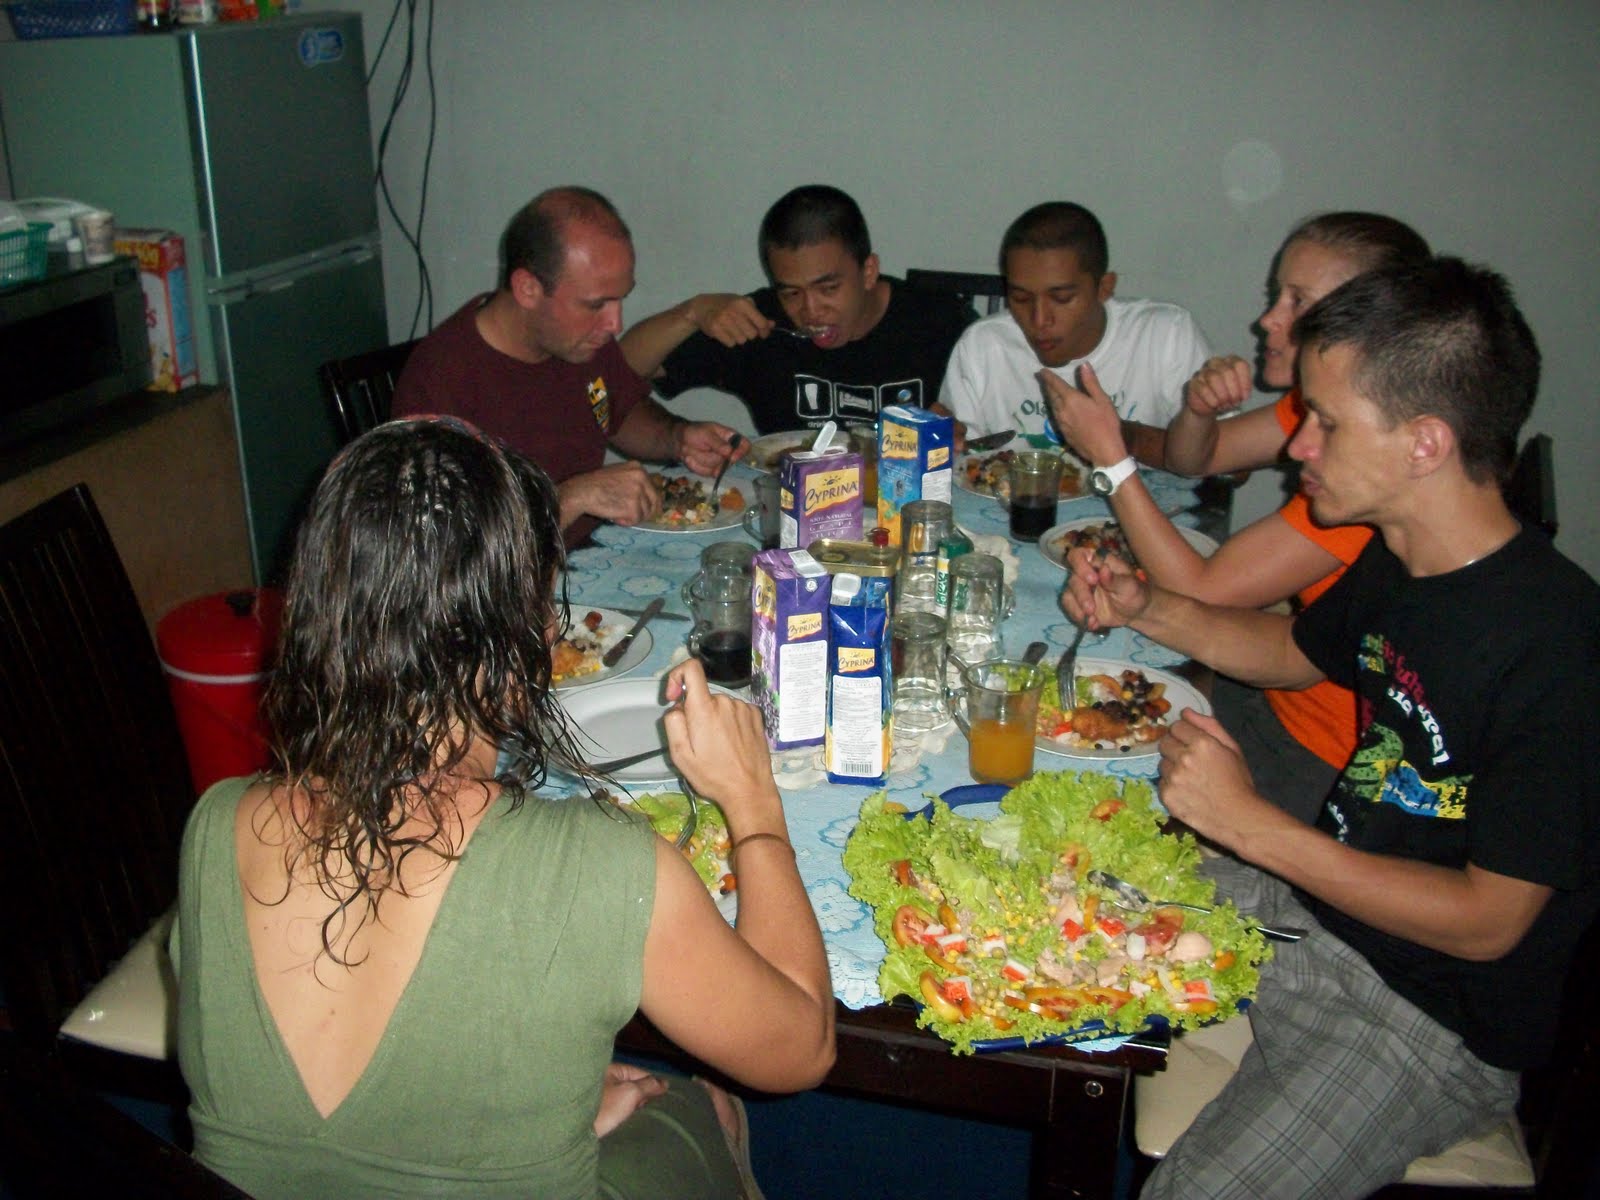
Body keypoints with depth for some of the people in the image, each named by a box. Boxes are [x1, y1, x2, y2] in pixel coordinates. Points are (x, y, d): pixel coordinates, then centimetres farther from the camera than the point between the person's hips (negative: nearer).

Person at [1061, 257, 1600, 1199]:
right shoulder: (1398, 567, -1)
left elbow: (1489, 921, -23)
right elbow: (1291, 651, 21)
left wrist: (1252, 823, -25)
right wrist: (1141, 607, 4)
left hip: (1437, 1016, -8)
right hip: (1316, 900, 8)